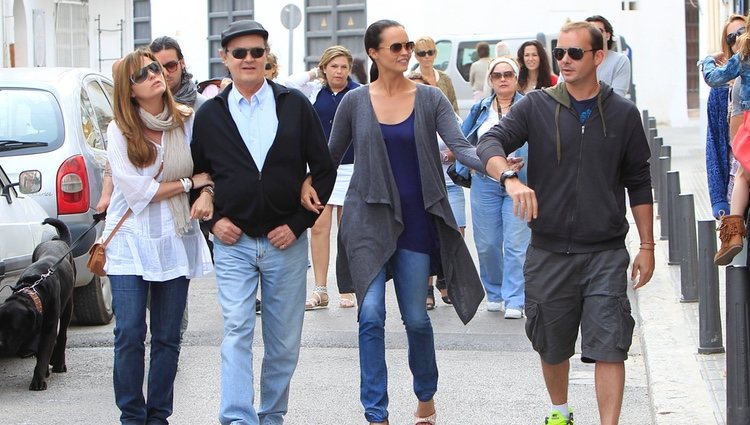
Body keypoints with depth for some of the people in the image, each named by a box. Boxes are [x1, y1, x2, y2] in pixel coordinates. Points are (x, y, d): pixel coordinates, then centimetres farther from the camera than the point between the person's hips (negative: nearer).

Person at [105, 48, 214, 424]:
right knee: (129, 334, -6)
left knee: (167, 337, 6)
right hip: (130, 241, -2)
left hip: (176, 240, 2)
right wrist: (191, 182, -9)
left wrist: (207, 195, -12)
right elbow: (137, 191, -12)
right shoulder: (119, 130, -5)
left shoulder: (189, 122, 1)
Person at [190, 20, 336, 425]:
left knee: (284, 341, 6)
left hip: (286, 241, 0)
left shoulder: (295, 106, 1)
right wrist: (212, 220, 0)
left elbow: (324, 170, 3)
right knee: (237, 332, -11)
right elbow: (196, 174, 15)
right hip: (233, 242, 0)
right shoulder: (209, 114, 5)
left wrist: (298, 224, -5)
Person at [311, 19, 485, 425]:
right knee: (371, 314, -9)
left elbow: (460, 146, -10)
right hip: (369, 219, 0)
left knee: (416, 317, 5)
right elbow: (331, 156, 10)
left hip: (416, 219, 0)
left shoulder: (430, 99, 1)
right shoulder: (355, 102, 2)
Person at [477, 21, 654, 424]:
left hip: (605, 252, -1)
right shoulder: (536, 107, 1)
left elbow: (639, 183, 9)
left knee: (609, 346, -10)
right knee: (552, 345, 15)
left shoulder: (623, 114, 3)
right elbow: (489, 143, -12)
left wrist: (647, 246, 7)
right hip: (548, 251, 1)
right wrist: (510, 178, -33)